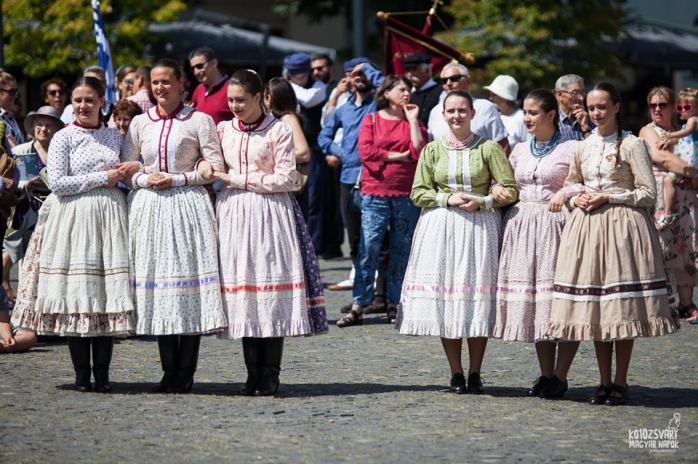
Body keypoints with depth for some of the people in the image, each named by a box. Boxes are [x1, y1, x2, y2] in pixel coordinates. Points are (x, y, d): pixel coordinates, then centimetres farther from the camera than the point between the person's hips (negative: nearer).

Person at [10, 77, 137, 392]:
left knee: (108, 293, -2)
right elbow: (57, 183, -9)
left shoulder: (114, 136, 13)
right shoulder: (63, 138, 1)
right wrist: (102, 178, -9)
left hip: (110, 214, 3)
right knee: (76, 294, -6)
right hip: (74, 217, -3)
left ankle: (102, 374, 3)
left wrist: (130, 171, 1)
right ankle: (81, 375, 1)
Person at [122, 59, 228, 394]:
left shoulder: (199, 121, 2)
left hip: (187, 206, -3)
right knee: (156, 281, 2)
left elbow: (216, 167, -2)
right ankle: (169, 370, 10)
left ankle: (185, 373, -1)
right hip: (149, 207, 4)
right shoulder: (140, 123, 12)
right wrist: (144, 179, -6)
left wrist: (177, 179, -10)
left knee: (188, 280, -6)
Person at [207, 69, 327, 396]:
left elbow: (284, 179, -7)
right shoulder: (223, 131, 13)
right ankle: (253, 374, 5)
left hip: (269, 213, -4)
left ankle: (270, 375, -2)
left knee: (272, 288, -7)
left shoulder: (279, 131, -1)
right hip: (233, 212, 4)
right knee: (241, 288, 1)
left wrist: (235, 179, -8)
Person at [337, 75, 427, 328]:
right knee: (368, 247, -7)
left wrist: (412, 120, -2)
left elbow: (419, 152, -4)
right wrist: (399, 156, -6)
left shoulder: (413, 122, 12)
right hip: (375, 192, -2)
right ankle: (358, 307, -6)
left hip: (406, 195, 2)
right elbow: (366, 152, -8)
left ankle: (394, 305, 10)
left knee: (401, 250, 4)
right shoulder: (371, 120, 6)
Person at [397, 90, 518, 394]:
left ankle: (475, 374, 6)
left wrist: (481, 202, -13)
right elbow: (418, 193, 6)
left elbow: (511, 190, 0)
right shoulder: (433, 150, 9)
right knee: (444, 298, -1)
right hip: (440, 229, 2)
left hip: (479, 227, -2)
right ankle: (456, 374, 8)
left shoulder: (488, 149, 3)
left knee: (478, 298, -3)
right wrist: (448, 199, -9)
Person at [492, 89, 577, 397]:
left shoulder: (570, 149, -1)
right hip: (522, 225, 6)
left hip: (556, 224, -6)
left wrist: (566, 192, -19)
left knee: (561, 301, -8)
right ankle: (546, 375, 12)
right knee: (531, 301, 4)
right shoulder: (519, 151, 15)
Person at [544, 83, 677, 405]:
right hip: (587, 227, 5)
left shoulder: (632, 145, -3)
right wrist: (576, 199, 2)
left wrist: (607, 198, -12)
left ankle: (620, 383, 4)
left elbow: (648, 193, -7)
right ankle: (605, 382, 11)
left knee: (621, 307, -4)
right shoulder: (583, 147, 12)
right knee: (594, 309, 4)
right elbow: (570, 185, 24)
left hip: (621, 227, -5)